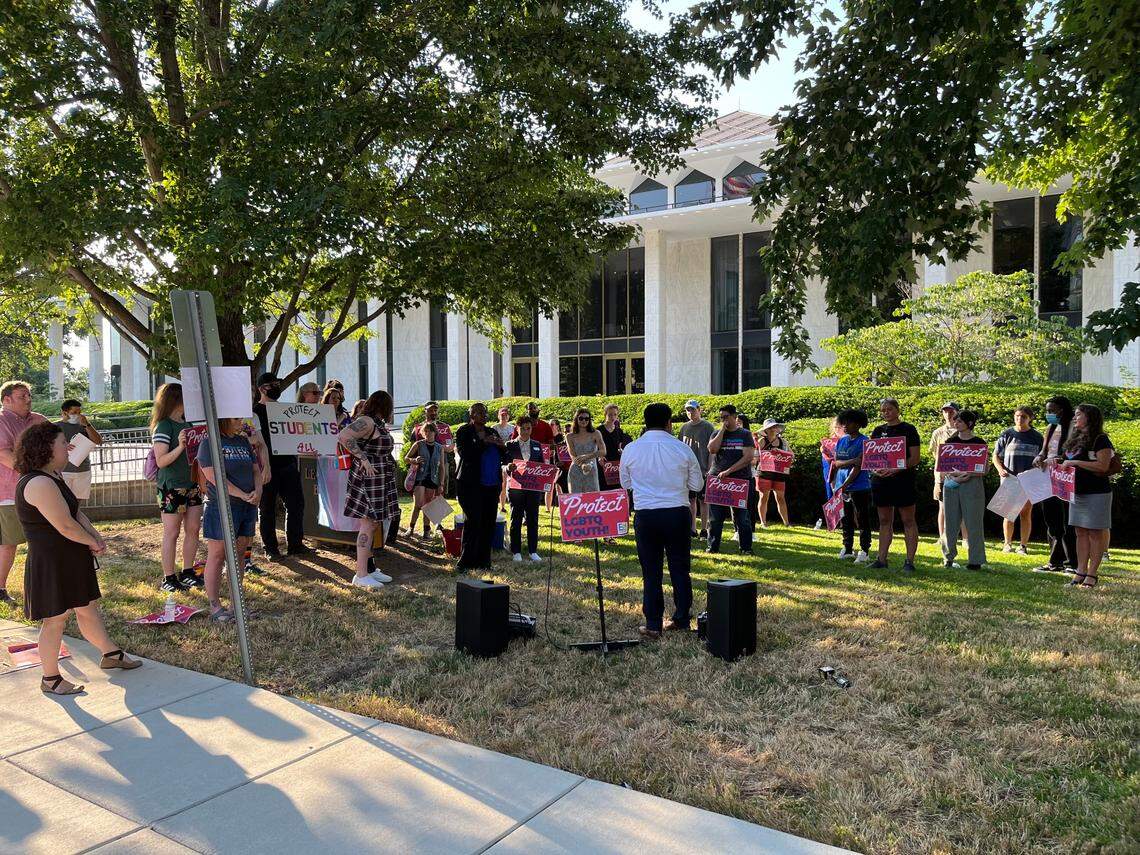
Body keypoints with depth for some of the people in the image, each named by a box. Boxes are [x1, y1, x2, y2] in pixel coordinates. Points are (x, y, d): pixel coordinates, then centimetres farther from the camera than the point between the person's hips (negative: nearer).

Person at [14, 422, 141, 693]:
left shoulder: (53, 477, 11)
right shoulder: (39, 484, -24)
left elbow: (76, 512, 11)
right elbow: (65, 525, -25)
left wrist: (95, 536, -5)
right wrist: (93, 542, -9)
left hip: (72, 559, 10)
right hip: (51, 564, -10)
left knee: (88, 608, 19)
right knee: (55, 619, 2)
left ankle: (111, 654, 32)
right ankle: (50, 680, 16)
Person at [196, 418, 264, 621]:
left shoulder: (244, 441, 13)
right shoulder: (209, 443, -7)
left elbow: (256, 470, 15)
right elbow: (214, 477, -15)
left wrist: (258, 491, -6)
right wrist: (243, 495, -16)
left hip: (248, 507, 7)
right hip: (221, 507, -6)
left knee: (238, 555, 11)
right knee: (217, 555, 0)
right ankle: (215, 607, 6)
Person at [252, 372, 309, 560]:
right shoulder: (255, 412, -4)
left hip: (288, 465, 6)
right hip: (268, 468, -6)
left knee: (296, 504, 7)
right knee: (268, 509, 4)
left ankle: (295, 544, 18)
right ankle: (270, 548, 13)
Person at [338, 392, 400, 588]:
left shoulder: (379, 424, 16)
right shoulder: (366, 421, -13)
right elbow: (344, 436, -27)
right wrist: (363, 458, -24)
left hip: (380, 482, 10)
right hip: (368, 481, -10)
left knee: (377, 524, 14)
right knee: (368, 525, -8)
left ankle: (369, 568, 22)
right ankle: (361, 575, -4)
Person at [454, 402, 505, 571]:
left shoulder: (492, 432, 17)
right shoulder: (464, 432, 0)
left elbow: (503, 458, 17)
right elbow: (464, 453, -15)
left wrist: (501, 446, -3)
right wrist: (483, 443, -17)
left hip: (491, 485, 6)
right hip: (471, 485, -6)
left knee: (488, 524, 4)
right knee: (473, 521, -8)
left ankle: (482, 561, 13)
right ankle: (465, 562, -1)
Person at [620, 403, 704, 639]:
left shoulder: (631, 449, -3)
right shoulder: (683, 449, -5)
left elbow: (625, 483, 10)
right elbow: (697, 485, 3)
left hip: (645, 515, 0)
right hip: (678, 513, 0)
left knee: (651, 571, 7)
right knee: (679, 568, 14)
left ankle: (653, 625, 10)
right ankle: (681, 619, 24)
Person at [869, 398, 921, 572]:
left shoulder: (908, 429, -1)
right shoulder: (878, 431, 13)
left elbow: (915, 458, -8)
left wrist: (895, 469, -20)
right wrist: (876, 469, -8)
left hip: (903, 480, -5)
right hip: (880, 480, 5)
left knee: (908, 521, 0)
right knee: (884, 521, 10)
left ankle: (910, 561, 4)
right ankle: (882, 559, 14)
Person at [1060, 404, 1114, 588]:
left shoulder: (1100, 440, -10)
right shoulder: (1075, 439, 15)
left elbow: (1103, 466, -19)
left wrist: (1075, 462, -19)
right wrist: (1061, 464, 5)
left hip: (1096, 494, -8)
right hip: (1076, 492, 8)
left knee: (1095, 533, -2)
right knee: (1081, 533, 7)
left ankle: (1092, 575, 1)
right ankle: (1081, 572, 10)